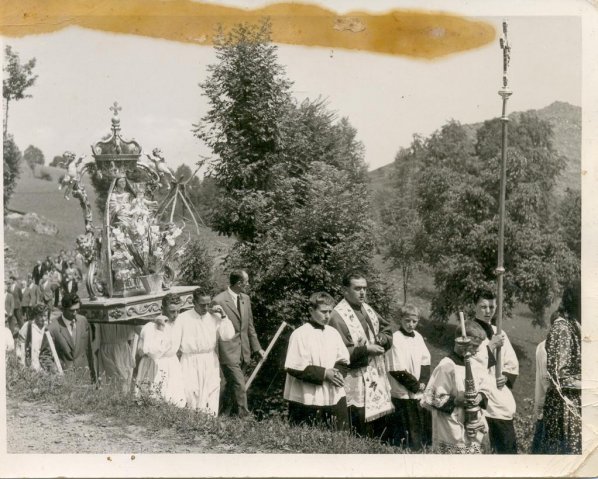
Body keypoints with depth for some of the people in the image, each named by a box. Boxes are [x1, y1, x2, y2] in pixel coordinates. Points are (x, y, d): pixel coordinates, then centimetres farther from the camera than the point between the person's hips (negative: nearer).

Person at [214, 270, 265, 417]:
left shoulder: (245, 299, 11)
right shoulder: (219, 301, -12)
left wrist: (257, 347, 15)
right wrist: (214, 354, -8)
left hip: (244, 352, 7)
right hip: (228, 352, -7)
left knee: (231, 386, 13)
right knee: (239, 386, -10)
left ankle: (221, 416, 26)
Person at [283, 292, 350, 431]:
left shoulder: (333, 333, 12)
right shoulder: (300, 335, -8)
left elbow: (343, 361, 15)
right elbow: (294, 368, -14)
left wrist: (338, 373, -7)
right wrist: (323, 374, -16)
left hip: (335, 397, 6)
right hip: (308, 399, -6)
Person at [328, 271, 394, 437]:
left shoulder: (367, 309, 11)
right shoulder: (338, 316, -14)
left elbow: (388, 333, 17)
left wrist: (378, 339, -4)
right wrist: (365, 349, -23)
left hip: (377, 380, 8)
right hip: (357, 385, -8)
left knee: (380, 430, 15)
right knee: (361, 439, -4)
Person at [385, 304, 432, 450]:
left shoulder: (418, 337, 8)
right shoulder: (396, 339, -14)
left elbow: (426, 363, 9)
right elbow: (398, 372, -17)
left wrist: (423, 382, -6)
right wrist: (416, 386, -13)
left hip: (420, 394, 7)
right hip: (403, 395, -7)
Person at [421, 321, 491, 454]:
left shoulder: (476, 366, 5)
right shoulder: (446, 367, -17)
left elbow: (485, 388, 16)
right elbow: (429, 399, -16)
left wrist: (480, 397, -6)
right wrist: (457, 400, -19)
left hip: (477, 430, 8)